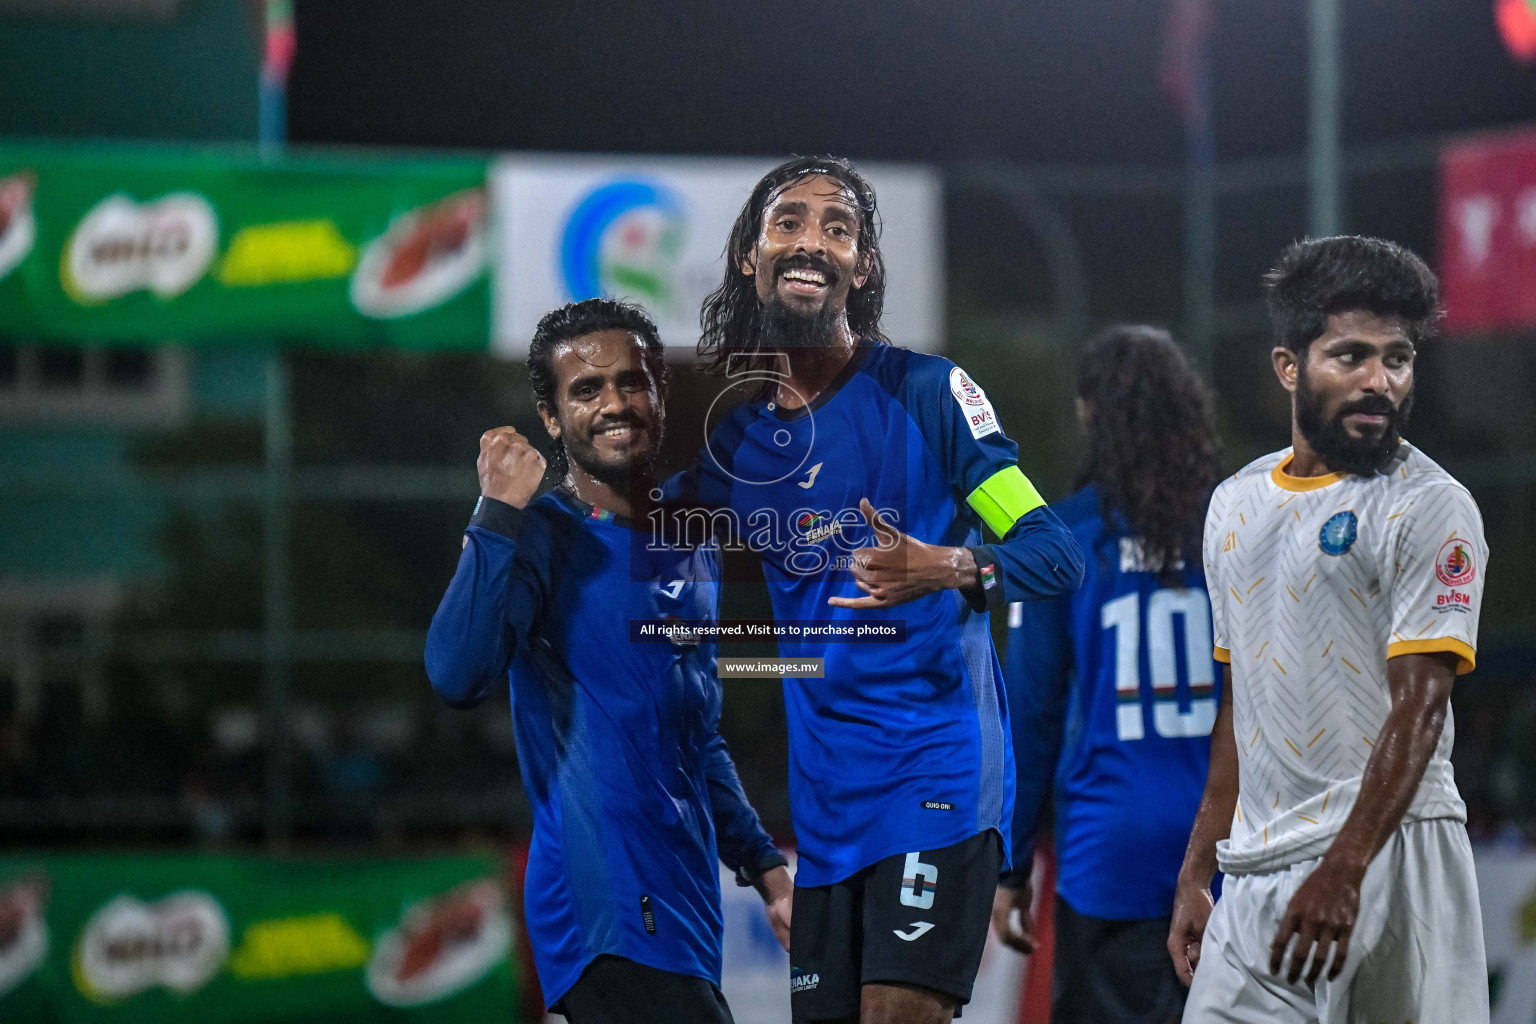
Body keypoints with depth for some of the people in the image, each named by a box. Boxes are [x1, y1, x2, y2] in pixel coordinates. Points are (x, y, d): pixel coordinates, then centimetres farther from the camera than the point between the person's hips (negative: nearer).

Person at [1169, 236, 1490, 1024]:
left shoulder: (1430, 507, -5)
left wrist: (1344, 870, -23)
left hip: (1384, 851, -6)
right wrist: (1195, 875, 17)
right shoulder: (1237, 504, 16)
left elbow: (1418, 706, -13)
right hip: (1256, 871, 6)